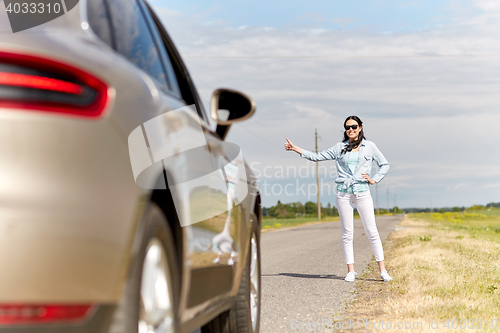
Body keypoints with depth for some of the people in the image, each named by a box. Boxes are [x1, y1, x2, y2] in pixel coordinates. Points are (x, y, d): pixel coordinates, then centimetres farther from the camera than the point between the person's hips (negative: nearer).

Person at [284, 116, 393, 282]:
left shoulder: (369, 146, 7)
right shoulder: (339, 148, 10)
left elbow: (384, 165, 16)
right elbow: (317, 157, 11)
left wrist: (374, 180, 3)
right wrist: (295, 148, 5)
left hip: (363, 192, -1)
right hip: (343, 193, 1)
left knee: (372, 231, -3)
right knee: (347, 233, 2)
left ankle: (382, 270, 1)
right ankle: (351, 271, 8)